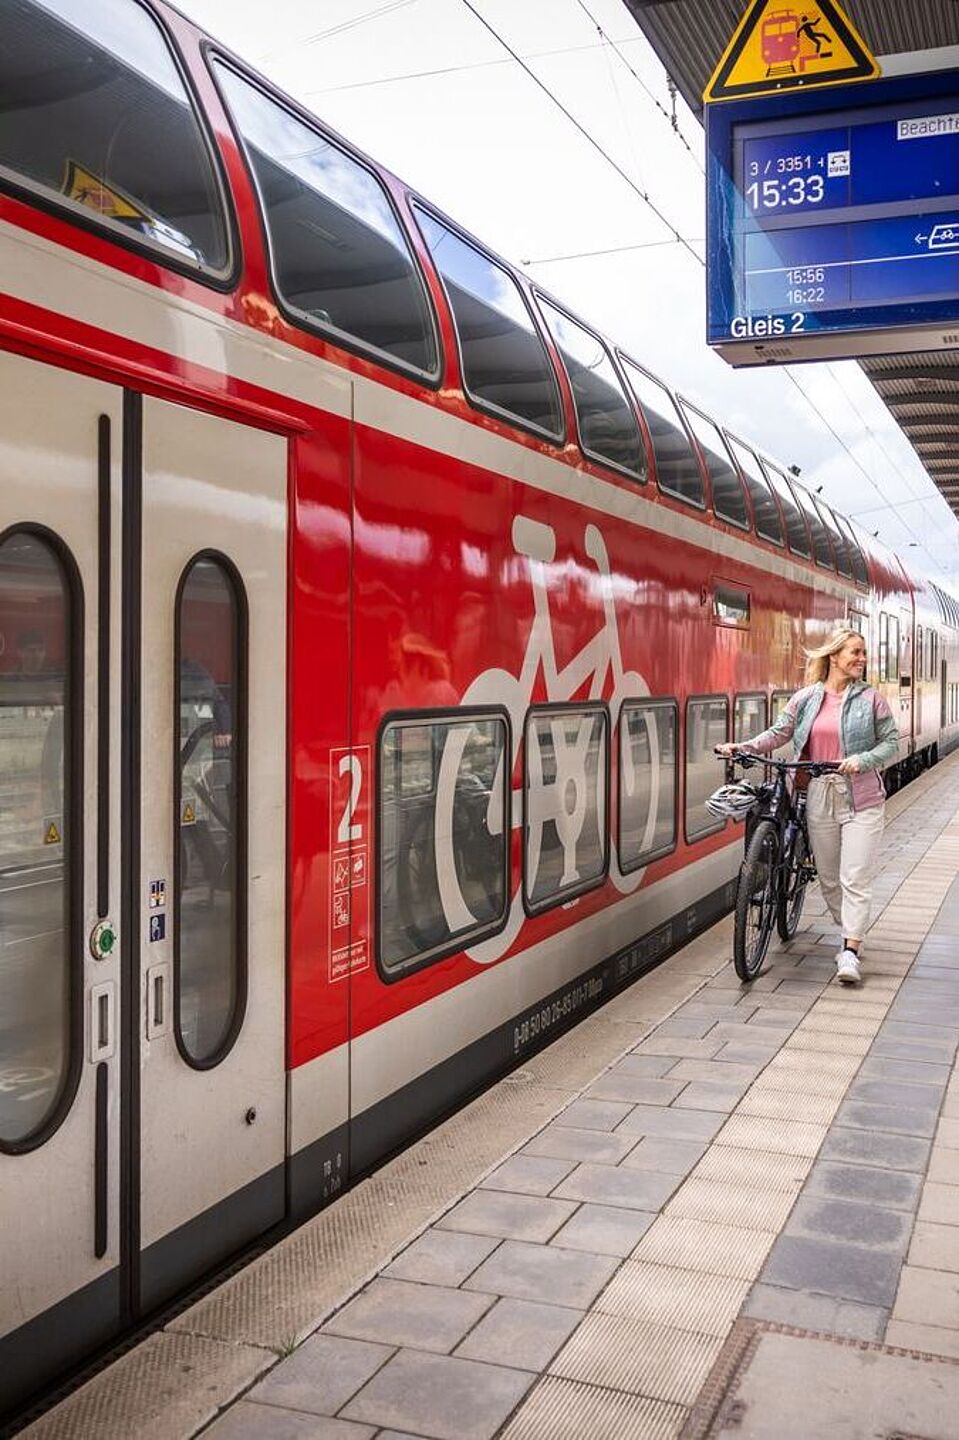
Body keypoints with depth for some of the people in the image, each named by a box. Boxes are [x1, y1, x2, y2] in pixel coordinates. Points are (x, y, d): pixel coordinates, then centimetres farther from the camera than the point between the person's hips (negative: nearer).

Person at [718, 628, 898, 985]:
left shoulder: (870, 699, 0)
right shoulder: (806, 698, 5)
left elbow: (891, 742, 1)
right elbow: (778, 733, 4)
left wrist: (862, 760, -17)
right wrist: (742, 747, -11)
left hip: (861, 799, -3)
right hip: (819, 797, 3)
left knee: (855, 879, -8)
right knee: (829, 877, 11)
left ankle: (850, 952, -6)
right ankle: (849, 933, 29)